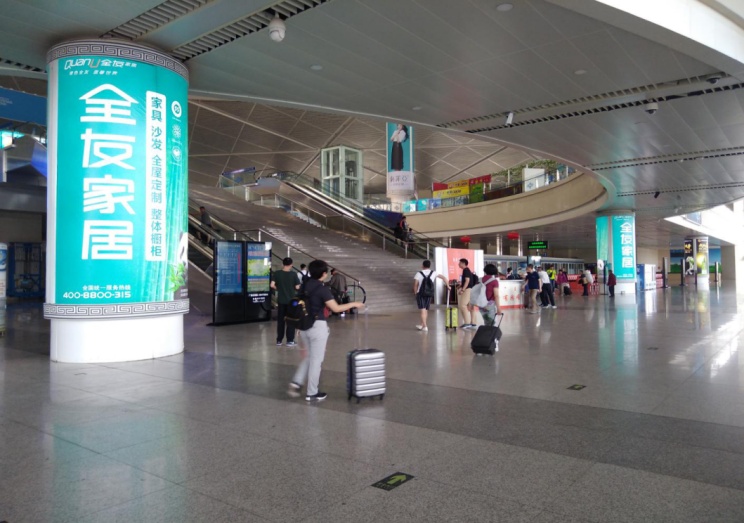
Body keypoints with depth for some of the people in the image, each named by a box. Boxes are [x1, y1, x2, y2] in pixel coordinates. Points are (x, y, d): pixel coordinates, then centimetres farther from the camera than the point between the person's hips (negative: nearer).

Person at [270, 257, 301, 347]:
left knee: (280, 320, 11)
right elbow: (297, 287, -10)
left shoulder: (276, 273, -4)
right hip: (291, 300, -2)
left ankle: (279, 340, 14)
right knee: (291, 321, 6)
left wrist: (278, 289, 8)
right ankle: (290, 341, 7)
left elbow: (272, 285, -10)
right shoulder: (293, 274, -8)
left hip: (281, 300, 2)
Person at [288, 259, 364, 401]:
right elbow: (336, 308, -20)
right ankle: (312, 393, 12)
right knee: (316, 360, 4)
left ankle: (296, 382, 11)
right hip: (317, 326, -7)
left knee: (310, 356, 22)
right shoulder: (323, 289, -16)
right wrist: (353, 304, -9)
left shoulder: (304, 286, 6)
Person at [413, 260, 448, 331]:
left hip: (420, 294, -3)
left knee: (423, 310, -3)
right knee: (426, 310, 16)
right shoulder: (433, 273, 2)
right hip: (429, 294, 3)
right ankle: (422, 325, 28)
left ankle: (425, 326, -8)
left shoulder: (418, 274, -6)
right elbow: (443, 278, 6)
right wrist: (448, 286, 15)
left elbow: (415, 285, -10)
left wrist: (415, 293, 4)